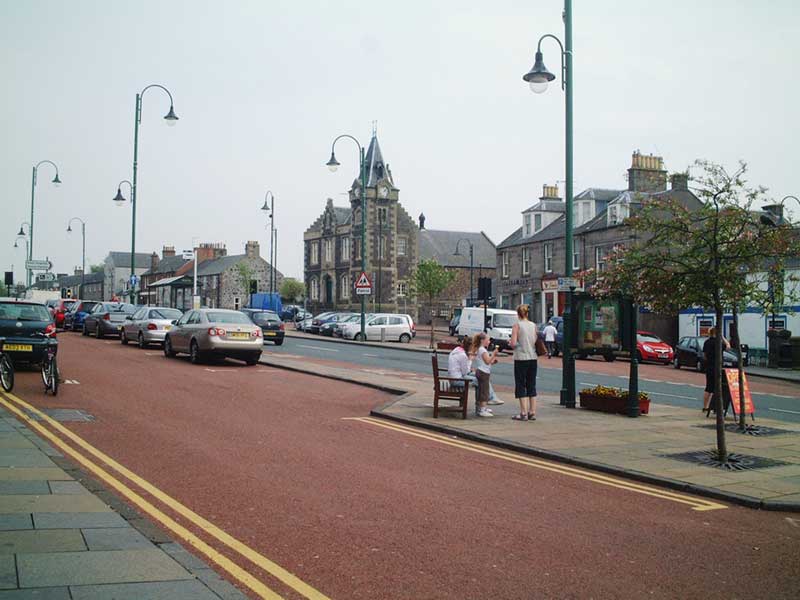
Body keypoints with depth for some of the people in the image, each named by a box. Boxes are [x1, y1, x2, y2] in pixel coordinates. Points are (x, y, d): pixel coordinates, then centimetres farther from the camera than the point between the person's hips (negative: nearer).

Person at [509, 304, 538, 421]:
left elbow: (513, 343, -15)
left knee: (521, 385, 1)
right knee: (531, 385, 11)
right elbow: (536, 342, 7)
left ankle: (524, 413, -2)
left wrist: (513, 345, 6)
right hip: (533, 358, 5)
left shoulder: (517, 325, -9)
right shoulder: (533, 326, 7)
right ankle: (532, 412, 11)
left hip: (521, 359, -5)